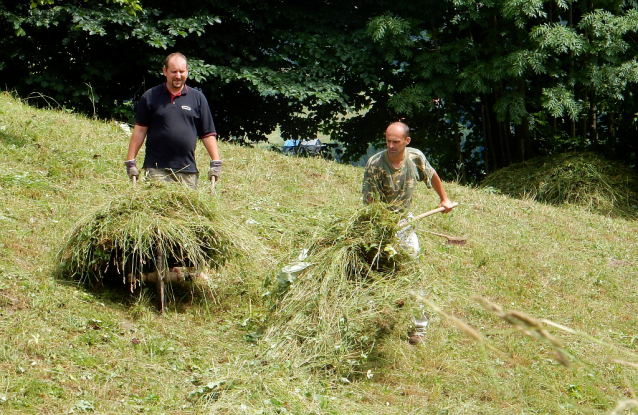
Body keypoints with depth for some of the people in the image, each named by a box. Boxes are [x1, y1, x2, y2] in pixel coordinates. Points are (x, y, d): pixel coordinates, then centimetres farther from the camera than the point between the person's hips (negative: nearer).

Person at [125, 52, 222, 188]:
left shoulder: (198, 98, 10)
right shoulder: (150, 97, 6)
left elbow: (208, 134, 10)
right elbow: (140, 130, 5)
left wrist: (216, 163, 3)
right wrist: (130, 162, 1)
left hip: (188, 171, 2)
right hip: (157, 170, -2)